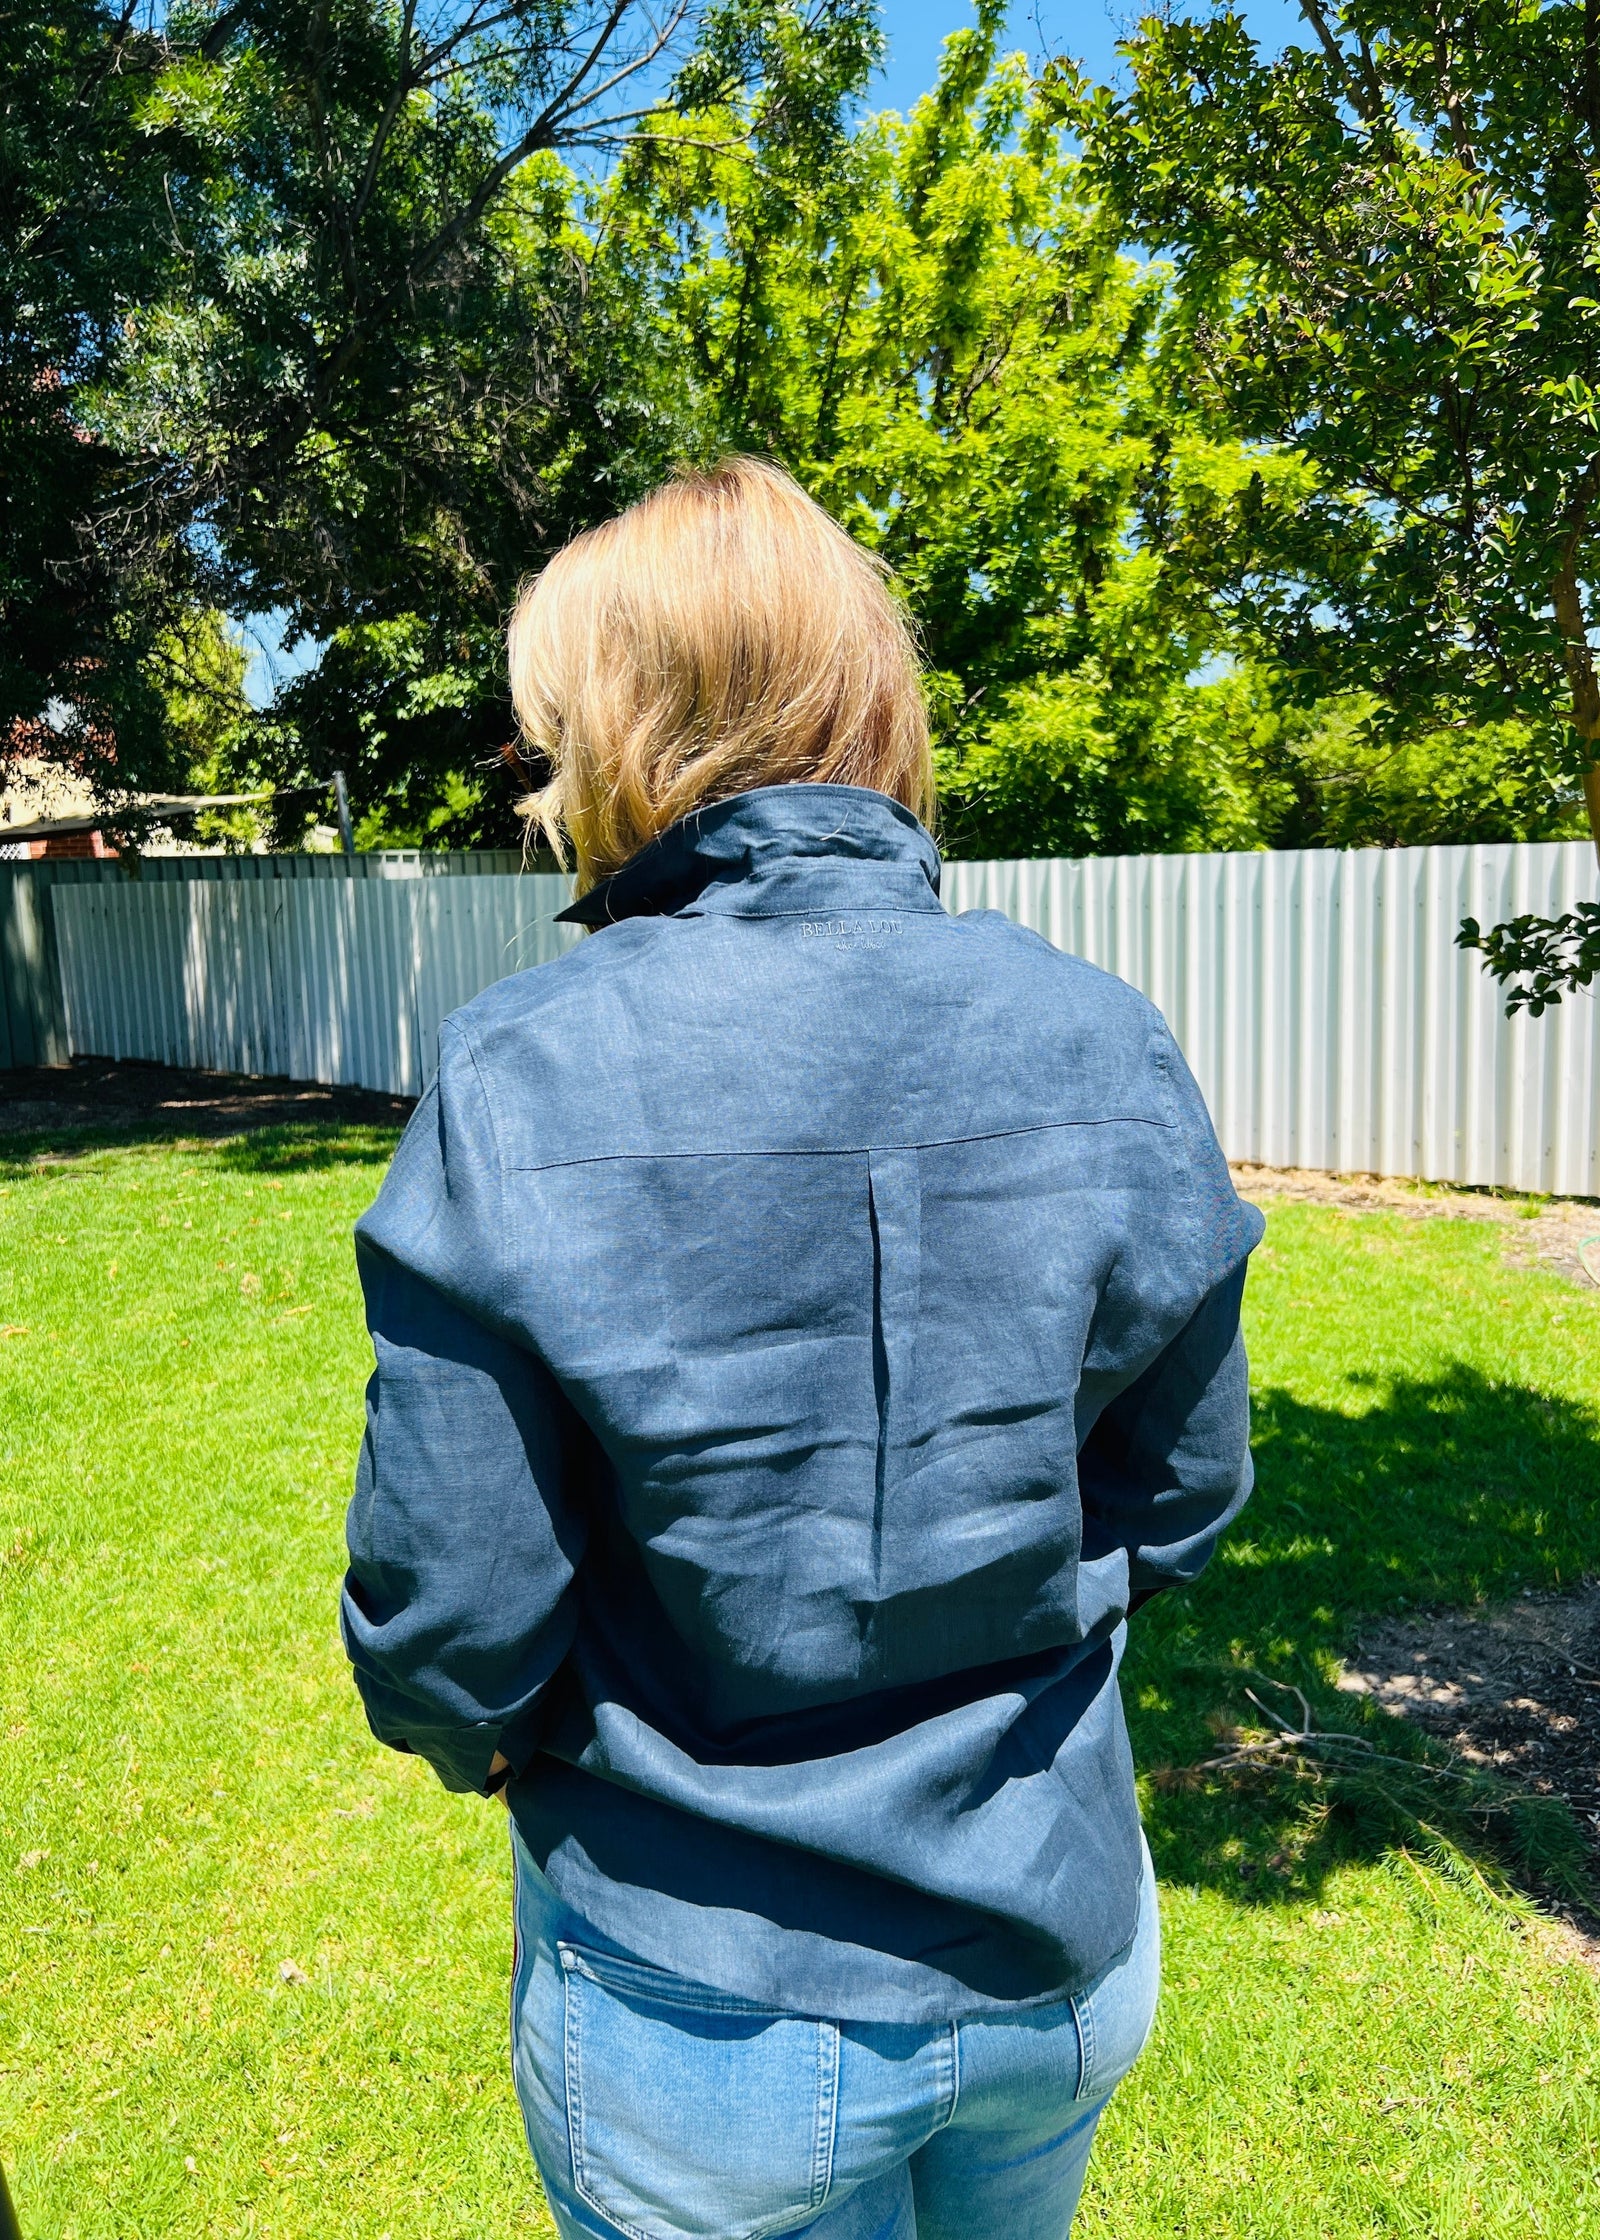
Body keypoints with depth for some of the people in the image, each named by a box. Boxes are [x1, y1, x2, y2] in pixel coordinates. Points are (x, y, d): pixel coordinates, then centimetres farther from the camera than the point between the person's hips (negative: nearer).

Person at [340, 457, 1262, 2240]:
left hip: (710, 2021, -3)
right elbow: (1181, 1502, -2)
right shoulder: (1107, 1047, -12)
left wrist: (491, 1734, 5)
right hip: (1062, 1960, 4)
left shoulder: (521, 1089, -23)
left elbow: (447, 1629, -18)